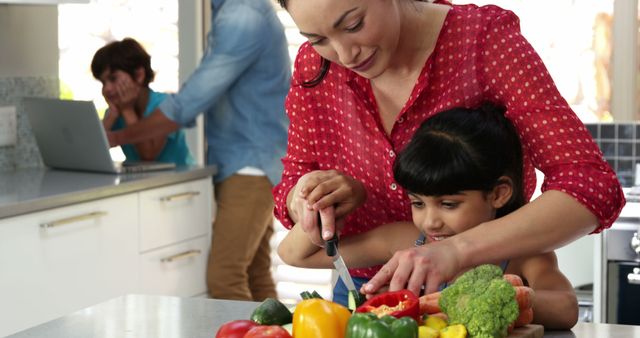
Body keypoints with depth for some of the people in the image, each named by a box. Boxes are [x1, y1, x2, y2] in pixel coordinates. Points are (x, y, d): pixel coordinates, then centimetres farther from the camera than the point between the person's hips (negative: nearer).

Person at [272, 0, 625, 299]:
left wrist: (456, 250, -39)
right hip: (363, 293, 2)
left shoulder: (484, 38, -18)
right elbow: (292, 185, 5)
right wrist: (306, 198, -20)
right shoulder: (314, 66, -7)